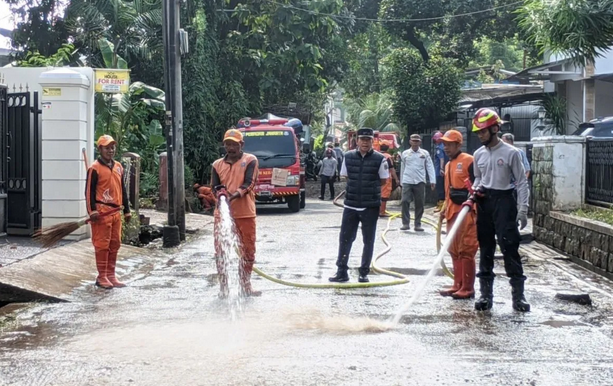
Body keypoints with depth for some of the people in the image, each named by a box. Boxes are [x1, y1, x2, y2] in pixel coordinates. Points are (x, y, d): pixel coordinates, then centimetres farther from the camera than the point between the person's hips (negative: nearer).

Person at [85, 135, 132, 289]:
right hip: (102, 212, -7)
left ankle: (111, 275, 18)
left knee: (115, 244, 10)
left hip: (116, 211, 7)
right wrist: (92, 211, -16)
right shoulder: (95, 168, -6)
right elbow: (89, 191, -9)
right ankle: (102, 276, 3)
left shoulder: (118, 167, 15)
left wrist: (127, 210, 18)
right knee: (102, 244, -4)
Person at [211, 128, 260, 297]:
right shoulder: (217, 164, 12)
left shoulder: (250, 160, 3)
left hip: (245, 213, -1)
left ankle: (246, 287, 21)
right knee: (220, 250, -4)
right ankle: (223, 288, 2)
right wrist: (220, 193, -17)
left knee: (248, 251, 7)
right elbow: (215, 186, 7)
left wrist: (235, 194, -26)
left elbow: (249, 183, -9)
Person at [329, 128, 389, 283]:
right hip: (351, 205, 2)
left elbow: (383, 180, 2)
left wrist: (370, 189, 3)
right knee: (345, 238, 4)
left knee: (368, 240, 5)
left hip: (371, 206, -2)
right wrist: (356, 188, 8)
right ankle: (341, 271, 13)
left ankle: (364, 272, 16)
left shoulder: (380, 159, -6)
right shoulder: (348, 157, 1)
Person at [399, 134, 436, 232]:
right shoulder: (405, 153, 9)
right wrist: (401, 181, 18)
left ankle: (418, 224, 12)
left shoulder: (425, 153, 6)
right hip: (407, 182, 0)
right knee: (405, 201, -10)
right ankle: (406, 223, -4)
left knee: (420, 204, 3)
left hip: (420, 182, 0)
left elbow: (430, 167, 3)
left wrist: (432, 181, -5)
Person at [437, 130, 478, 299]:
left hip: (467, 212, -9)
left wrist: (472, 206, -18)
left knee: (466, 251, -6)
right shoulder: (448, 165, 18)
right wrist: (445, 208, 17)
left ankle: (468, 288, -1)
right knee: (454, 251, 12)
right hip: (452, 212, 9)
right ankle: (458, 285, 20)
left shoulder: (468, 161, -10)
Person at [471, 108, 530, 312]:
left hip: (504, 201, -5)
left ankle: (518, 295, -4)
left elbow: (521, 183, -7)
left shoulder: (511, 153, -8)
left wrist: (522, 210, -13)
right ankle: (486, 294, 15)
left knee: (510, 248, -9)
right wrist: (474, 192, 0)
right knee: (485, 249, 9)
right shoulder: (479, 154, 8)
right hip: (484, 203, 6)